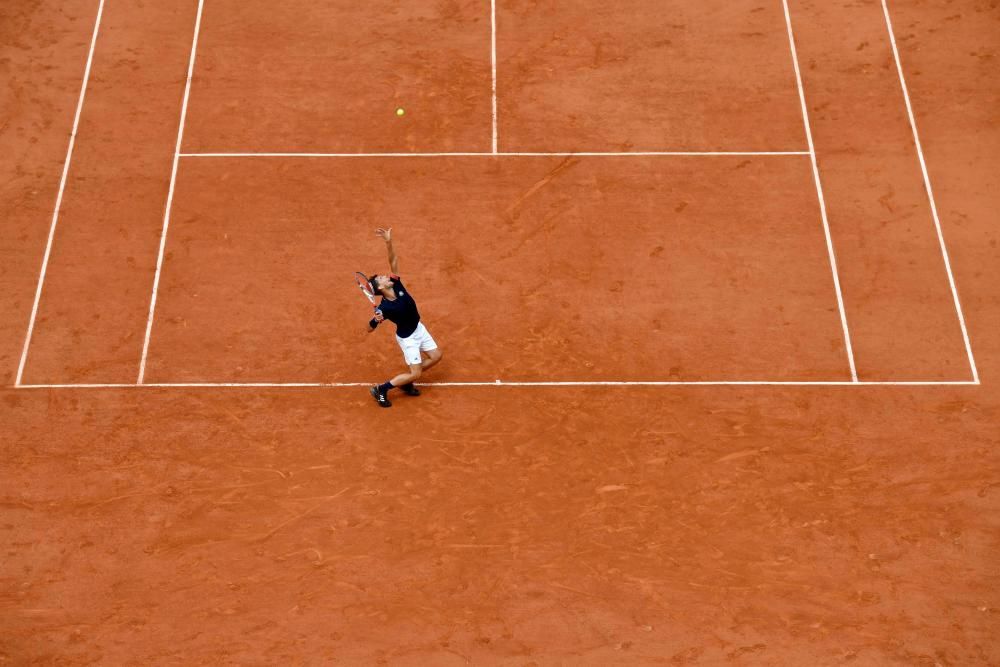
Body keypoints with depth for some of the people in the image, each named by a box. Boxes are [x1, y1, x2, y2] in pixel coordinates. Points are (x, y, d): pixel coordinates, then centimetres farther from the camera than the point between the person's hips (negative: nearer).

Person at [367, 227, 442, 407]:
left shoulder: (396, 284, -16)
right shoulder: (384, 308, -30)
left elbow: (393, 261, -19)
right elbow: (369, 329, -23)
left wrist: (389, 242, -35)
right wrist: (376, 320, -46)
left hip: (419, 328, 7)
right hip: (407, 338, -7)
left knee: (436, 356, 16)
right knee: (416, 374, -4)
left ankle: (406, 382, 28)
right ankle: (381, 389, 9)